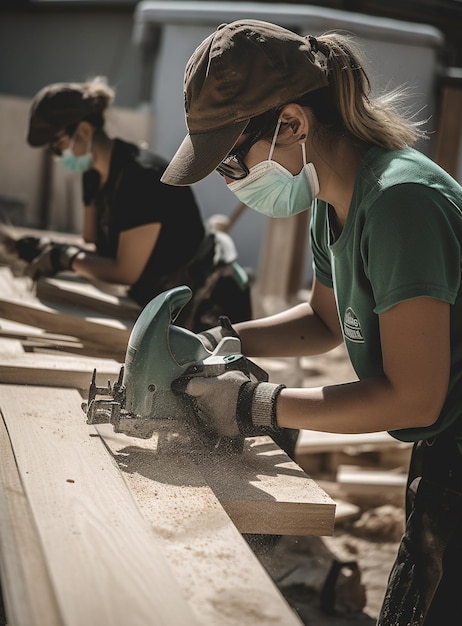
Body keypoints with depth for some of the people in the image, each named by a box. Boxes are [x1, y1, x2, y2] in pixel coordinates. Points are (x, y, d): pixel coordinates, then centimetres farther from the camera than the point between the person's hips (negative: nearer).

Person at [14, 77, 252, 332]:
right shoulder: (94, 174, 1)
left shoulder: (140, 176, -27)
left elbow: (127, 272, -25)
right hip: (161, 298, 9)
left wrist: (65, 257, -17)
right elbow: (95, 248, 5)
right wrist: (48, 248, -11)